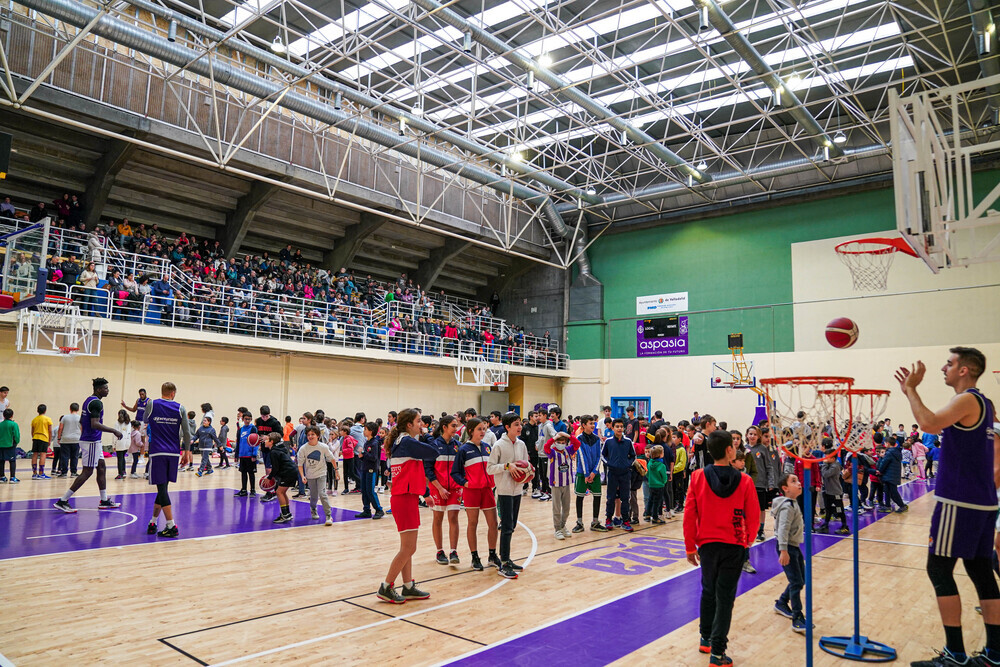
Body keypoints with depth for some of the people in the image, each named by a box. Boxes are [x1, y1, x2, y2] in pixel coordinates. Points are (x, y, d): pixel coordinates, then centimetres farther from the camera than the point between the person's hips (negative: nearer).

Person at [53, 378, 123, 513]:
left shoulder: (89, 400, 14)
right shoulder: (96, 402, -17)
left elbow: (81, 422, 23)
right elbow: (95, 424, -27)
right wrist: (113, 431, -23)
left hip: (93, 441, 10)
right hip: (92, 442, -10)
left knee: (101, 468, 13)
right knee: (87, 472, -5)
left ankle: (104, 501, 19)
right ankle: (62, 501, -2)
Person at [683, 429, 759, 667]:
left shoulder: (698, 477, -9)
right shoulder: (744, 481, -10)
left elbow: (689, 514, -7)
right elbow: (753, 516, -3)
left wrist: (690, 547, 3)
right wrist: (749, 539, 17)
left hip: (707, 543, 2)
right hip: (734, 545, -1)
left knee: (709, 590, 21)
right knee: (725, 597, 5)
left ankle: (706, 638, 34)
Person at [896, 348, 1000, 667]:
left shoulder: (967, 400, -14)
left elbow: (929, 424, -30)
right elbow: (938, 424, 25)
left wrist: (910, 388, -18)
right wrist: (910, 390, 19)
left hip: (959, 501, -9)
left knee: (939, 570, -4)